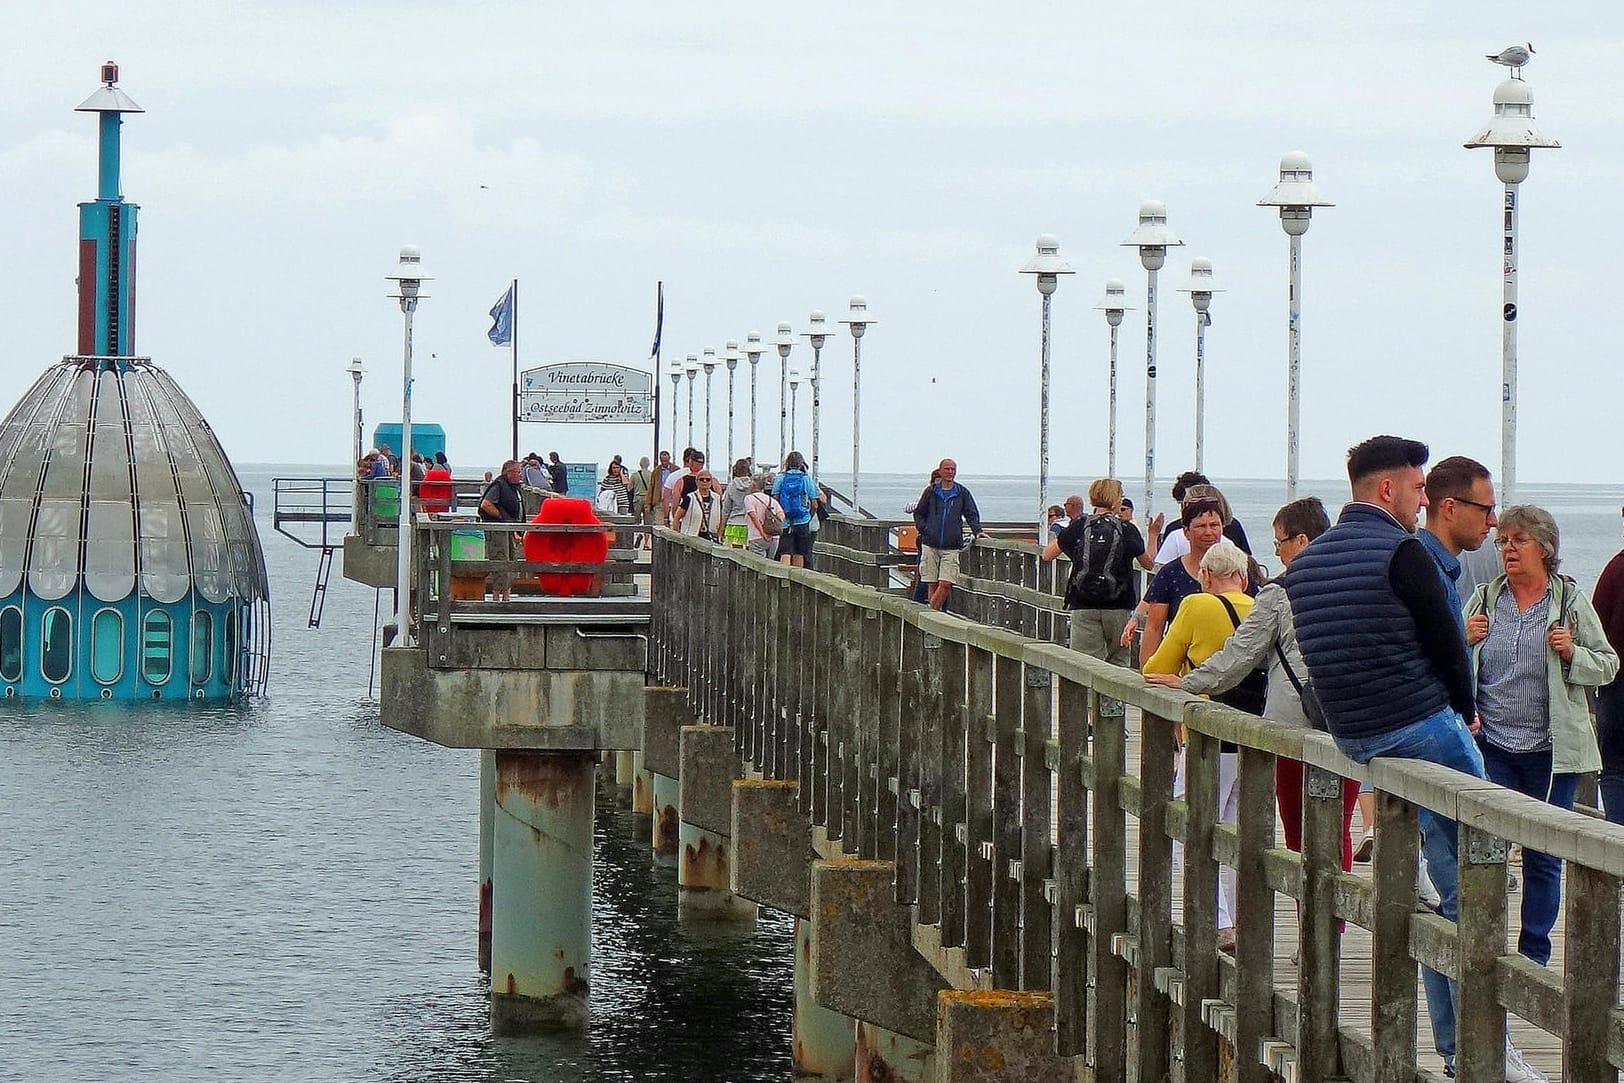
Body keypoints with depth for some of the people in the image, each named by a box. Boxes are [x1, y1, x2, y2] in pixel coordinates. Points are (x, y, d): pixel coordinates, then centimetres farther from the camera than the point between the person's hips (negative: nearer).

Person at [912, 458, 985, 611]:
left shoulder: (962, 493, 8)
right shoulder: (931, 492, 8)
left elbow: (972, 514, 11)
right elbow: (918, 513, 17)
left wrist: (977, 531, -5)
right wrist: (924, 530, 3)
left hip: (951, 547, -1)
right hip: (930, 545, 1)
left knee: (945, 585, -12)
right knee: (933, 585, 1)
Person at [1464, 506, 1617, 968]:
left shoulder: (1571, 599, 2)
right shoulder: (1484, 599, 8)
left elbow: (1607, 665, 6)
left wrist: (1572, 654, -13)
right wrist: (1463, 639, -4)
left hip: (1552, 752, -1)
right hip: (1492, 747, 1)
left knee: (1543, 858, 5)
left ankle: (1534, 955, 14)